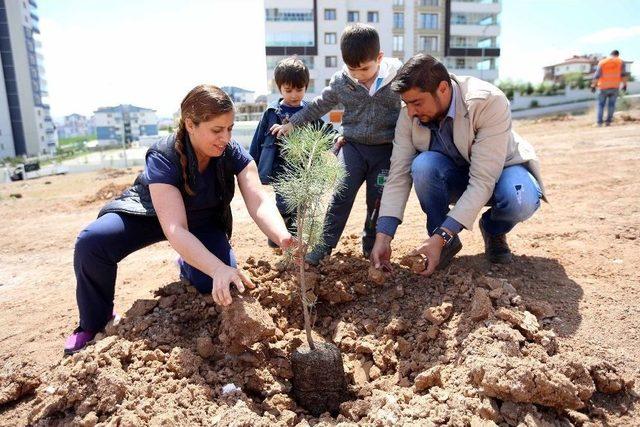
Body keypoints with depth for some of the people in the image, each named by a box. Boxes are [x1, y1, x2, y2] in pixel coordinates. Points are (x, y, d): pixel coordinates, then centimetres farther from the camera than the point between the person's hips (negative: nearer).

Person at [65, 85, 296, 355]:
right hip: (150, 213, -2)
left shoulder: (233, 153, -24)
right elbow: (175, 229, -43)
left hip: (204, 221, 2)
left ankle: (188, 266, 17)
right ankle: (94, 324, -1)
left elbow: (259, 202, -35)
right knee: (91, 242, -27)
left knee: (215, 284, -22)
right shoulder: (163, 158, -34)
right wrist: (218, 268, -57)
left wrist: (283, 238, -56)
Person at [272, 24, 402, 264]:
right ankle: (324, 244, -4)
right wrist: (292, 123, 14)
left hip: (386, 149, -1)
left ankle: (372, 246, 20)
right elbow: (320, 105, 13)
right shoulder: (341, 81, 0)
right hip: (353, 145, 1)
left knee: (378, 199, 1)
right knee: (341, 193, -11)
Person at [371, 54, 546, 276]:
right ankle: (448, 241, -8)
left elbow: (483, 181, -35)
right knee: (423, 164, -31)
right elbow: (398, 176, -20)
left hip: (498, 169, -2)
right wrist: (383, 237, -28)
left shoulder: (489, 102, -32)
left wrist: (440, 238, -41)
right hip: (454, 177, 3)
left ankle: (493, 231, 2)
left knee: (520, 201, -36)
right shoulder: (409, 113, -19)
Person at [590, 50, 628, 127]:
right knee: (611, 104, 11)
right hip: (615, 87, 1)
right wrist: (624, 85, 2)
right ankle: (608, 121, 6)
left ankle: (599, 122, 1)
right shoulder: (621, 62, -2)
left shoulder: (602, 62, -4)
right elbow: (623, 75, -6)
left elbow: (596, 76, -10)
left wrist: (593, 86, -4)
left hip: (603, 87, -1)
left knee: (601, 104, 9)